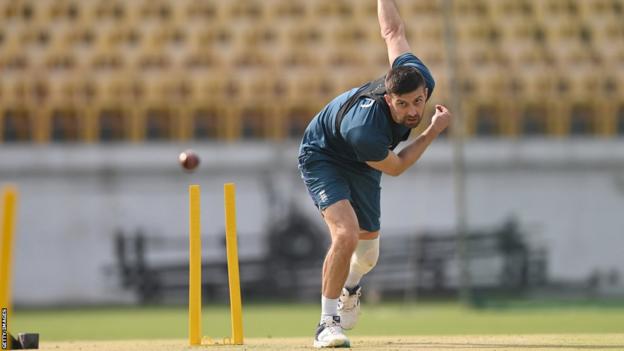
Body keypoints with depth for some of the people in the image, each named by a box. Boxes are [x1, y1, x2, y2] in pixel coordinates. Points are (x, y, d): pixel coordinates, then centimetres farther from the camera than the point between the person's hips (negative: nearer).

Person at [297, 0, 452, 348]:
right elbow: (396, 167, -22)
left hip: (361, 166, 7)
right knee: (346, 233, -29)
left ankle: (350, 287, 51)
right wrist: (435, 130, -19)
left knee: (368, 253, 15)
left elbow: (393, 31, -11)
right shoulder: (364, 130, -44)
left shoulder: (421, 80, -29)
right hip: (323, 158, -7)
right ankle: (328, 322, -15)